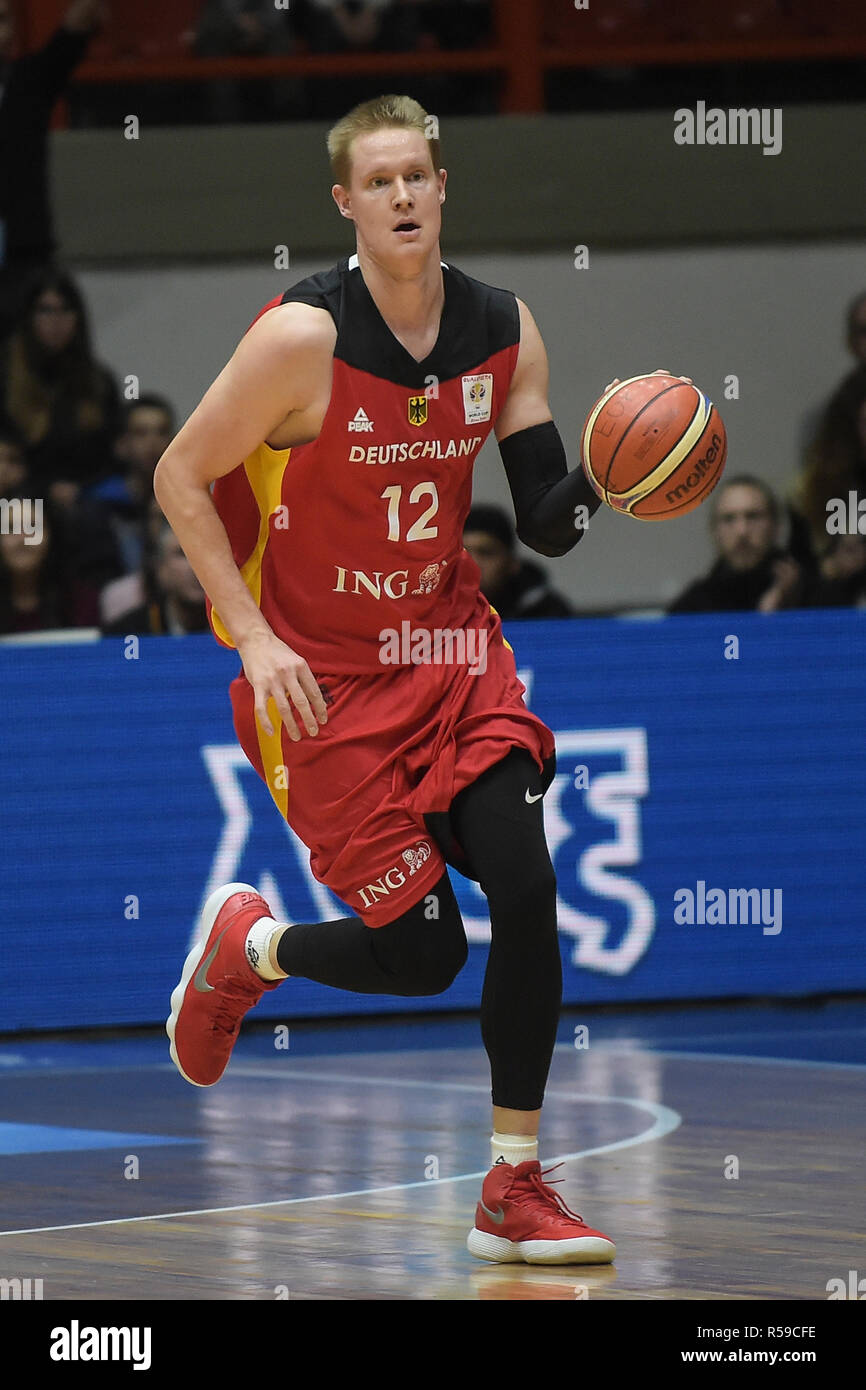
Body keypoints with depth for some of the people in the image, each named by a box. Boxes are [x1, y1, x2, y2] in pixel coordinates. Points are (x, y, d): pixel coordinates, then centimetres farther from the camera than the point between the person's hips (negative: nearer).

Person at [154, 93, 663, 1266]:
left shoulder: (504, 332, -2)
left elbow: (544, 523, 1)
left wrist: (602, 475, -22)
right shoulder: (303, 337, -18)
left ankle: (514, 1190, -3)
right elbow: (181, 478, -10)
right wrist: (254, 636, -16)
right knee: (422, 953, -5)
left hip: (448, 640, 4)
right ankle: (243, 946, 29)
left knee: (525, 883, -15)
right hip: (320, 673, -4)